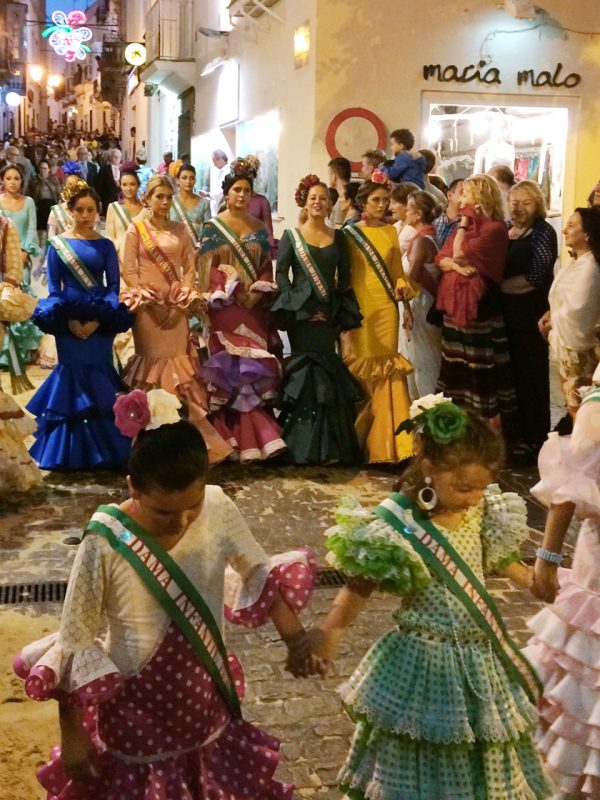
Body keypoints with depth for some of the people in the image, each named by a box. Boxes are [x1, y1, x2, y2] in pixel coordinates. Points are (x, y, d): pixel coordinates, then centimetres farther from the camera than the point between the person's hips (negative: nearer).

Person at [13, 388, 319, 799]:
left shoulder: (218, 509, -15)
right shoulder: (106, 544, -25)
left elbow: (260, 574, 2)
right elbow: (75, 643, -15)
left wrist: (296, 638, -4)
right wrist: (71, 736, -9)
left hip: (206, 703, 4)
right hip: (137, 715, -4)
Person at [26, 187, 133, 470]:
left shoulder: (105, 245, 5)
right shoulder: (57, 244, 4)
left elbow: (113, 285, 0)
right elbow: (54, 286, 1)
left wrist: (98, 319, -14)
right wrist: (68, 319, -13)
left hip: (101, 320, 1)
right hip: (68, 321, 0)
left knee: (99, 377, 1)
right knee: (72, 376, 0)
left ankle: (103, 450, 9)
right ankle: (70, 453, 10)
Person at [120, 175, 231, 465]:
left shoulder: (180, 230, 11)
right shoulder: (136, 229, 3)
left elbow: (190, 267, 6)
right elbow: (128, 271, -3)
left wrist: (181, 305, -8)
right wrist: (152, 304, -13)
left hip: (177, 307, 3)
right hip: (148, 307, -3)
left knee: (178, 369, 1)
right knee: (152, 368, -2)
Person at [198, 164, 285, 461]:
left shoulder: (259, 228, 13)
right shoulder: (212, 227, 2)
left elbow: (266, 267, 11)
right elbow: (208, 267, -3)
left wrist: (259, 290, -7)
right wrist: (232, 291, -14)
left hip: (255, 306, 4)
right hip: (225, 306, -3)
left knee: (257, 370, 1)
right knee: (229, 368, -6)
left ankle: (255, 437, 8)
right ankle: (236, 439, 1)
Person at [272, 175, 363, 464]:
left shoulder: (338, 238, 11)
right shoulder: (291, 236, 4)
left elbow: (344, 278, 10)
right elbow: (281, 274, -2)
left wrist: (335, 313, -1)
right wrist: (302, 308, -10)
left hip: (329, 315, 2)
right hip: (300, 314, -2)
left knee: (325, 371, 0)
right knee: (307, 371, -6)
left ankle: (327, 446, 8)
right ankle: (308, 446, 2)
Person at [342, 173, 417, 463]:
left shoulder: (390, 232, 12)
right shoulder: (349, 232, 2)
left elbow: (397, 271, 15)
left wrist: (406, 304, 5)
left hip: (385, 308, 3)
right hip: (359, 307, -3)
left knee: (386, 369, -1)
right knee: (360, 368, 0)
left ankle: (385, 440, 3)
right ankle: (357, 439, 11)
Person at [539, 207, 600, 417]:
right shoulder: (577, 262, 11)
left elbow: (575, 311, -24)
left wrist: (552, 324, -7)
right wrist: (551, 315, 1)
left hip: (578, 348, -10)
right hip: (567, 346, 10)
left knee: (580, 410, -2)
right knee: (572, 406, 18)